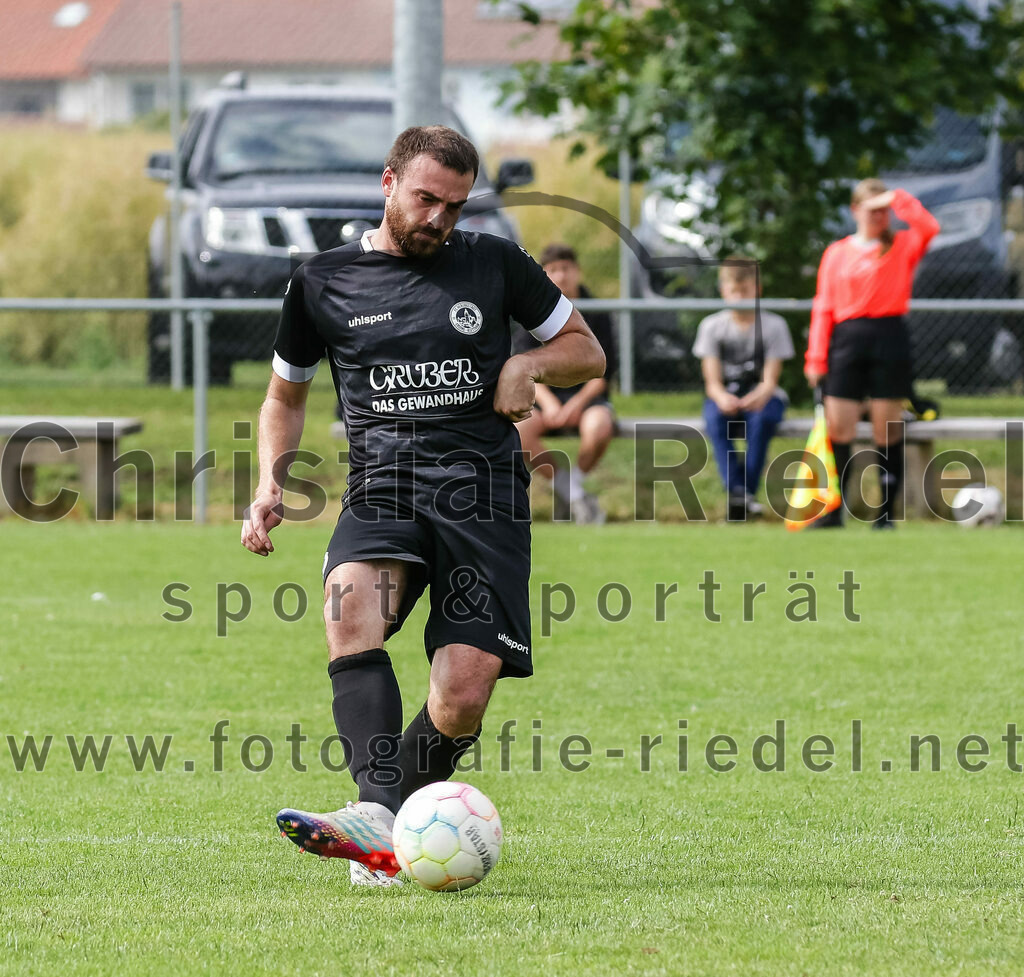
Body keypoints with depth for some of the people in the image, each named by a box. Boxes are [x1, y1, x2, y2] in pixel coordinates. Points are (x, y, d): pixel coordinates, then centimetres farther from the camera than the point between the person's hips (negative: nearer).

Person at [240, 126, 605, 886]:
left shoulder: (495, 265, 11)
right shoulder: (326, 282, 12)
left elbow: (587, 352, 21)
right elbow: (286, 395, 26)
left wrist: (529, 365, -1)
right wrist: (270, 484, 9)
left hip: (483, 488, 0)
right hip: (382, 482, 0)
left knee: (464, 698, -16)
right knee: (351, 601, -35)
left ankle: (383, 829, 8)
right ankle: (377, 819, -45)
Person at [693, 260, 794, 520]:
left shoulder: (774, 325, -3)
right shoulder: (712, 326, 1)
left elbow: (770, 380, -10)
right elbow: (712, 381, -5)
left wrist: (759, 396, -34)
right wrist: (722, 398, -29)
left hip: (760, 394, -1)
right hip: (725, 394, 1)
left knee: (761, 418, -36)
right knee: (714, 419, -34)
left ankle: (749, 492, -32)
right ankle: (736, 490, -40)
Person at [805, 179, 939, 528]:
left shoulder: (903, 246, 8)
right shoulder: (837, 253, 12)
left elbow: (929, 226, -14)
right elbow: (824, 306, 9)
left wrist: (897, 198, -8)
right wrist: (816, 358, 2)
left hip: (890, 339, -1)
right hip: (847, 339, 1)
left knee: (887, 434, 0)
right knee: (838, 431, -2)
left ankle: (886, 513, 6)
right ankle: (833, 511, 6)